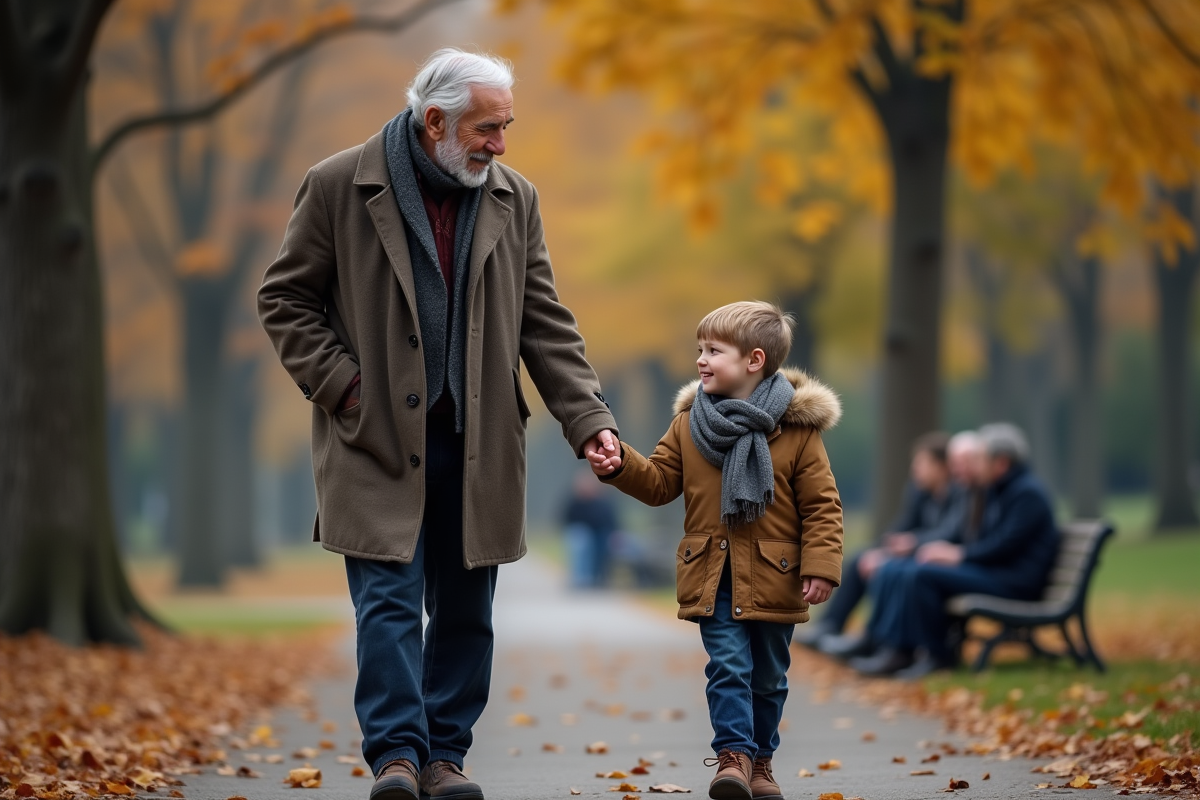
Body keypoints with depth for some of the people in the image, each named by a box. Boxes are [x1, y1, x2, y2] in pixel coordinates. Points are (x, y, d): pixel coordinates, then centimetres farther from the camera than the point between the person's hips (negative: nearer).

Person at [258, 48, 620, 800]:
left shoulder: (515, 200, 6)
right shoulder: (339, 187, -4)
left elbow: (546, 324, 7)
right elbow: (284, 297, 2)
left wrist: (589, 419, -3)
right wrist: (341, 384, -9)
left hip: (477, 444, 4)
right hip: (378, 437, -4)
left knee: (464, 610, 6)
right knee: (390, 599, -9)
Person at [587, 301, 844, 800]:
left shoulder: (797, 427, -7)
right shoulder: (689, 422, 4)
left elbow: (821, 504, -5)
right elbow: (660, 482, 9)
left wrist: (820, 567, -13)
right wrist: (619, 467, -9)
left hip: (772, 576, -1)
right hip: (712, 576, 1)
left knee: (767, 675, 12)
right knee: (727, 666, -11)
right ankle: (733, 754, -10)